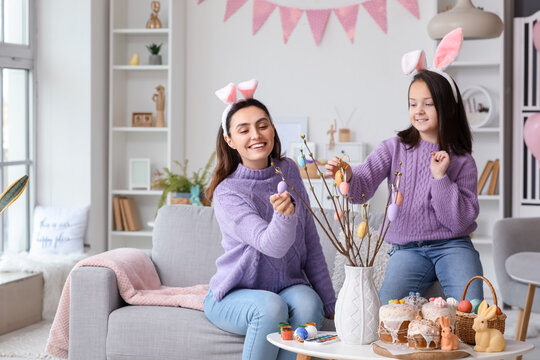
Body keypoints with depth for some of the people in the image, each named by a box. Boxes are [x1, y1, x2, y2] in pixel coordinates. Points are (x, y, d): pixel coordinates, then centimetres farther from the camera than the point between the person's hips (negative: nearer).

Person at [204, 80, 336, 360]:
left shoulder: (289, 171, 2)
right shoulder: (227, 193, -15)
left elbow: (311, 244, 7)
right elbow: (273, 246, -27)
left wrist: (329, 302, 6)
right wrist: (283, 214, -49)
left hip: (289, 287, 4)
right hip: (235, 296, -3)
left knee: (308, 303, -30)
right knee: (271, 306, -35)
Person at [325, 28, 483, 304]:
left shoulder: (462, 161, 1)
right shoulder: (395, 149, 4)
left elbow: (460, 221, -5)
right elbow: (364, 184, -13)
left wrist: (440, 177, -14)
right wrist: (348, 176, -36)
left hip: (452, 246, -1)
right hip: (407, 248, 1)